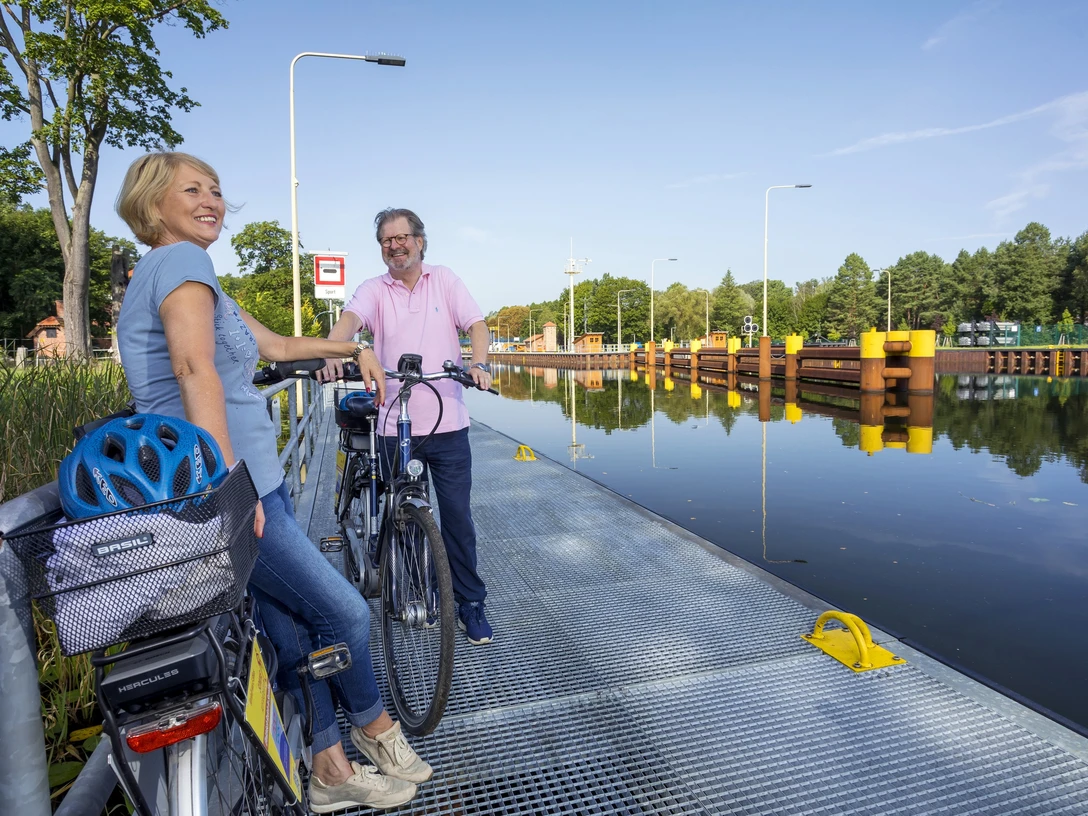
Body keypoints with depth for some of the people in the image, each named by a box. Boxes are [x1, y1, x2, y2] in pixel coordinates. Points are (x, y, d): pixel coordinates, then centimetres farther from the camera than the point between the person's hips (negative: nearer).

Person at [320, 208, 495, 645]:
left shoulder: (445, 281, 8)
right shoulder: (373, 290, 6)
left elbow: (477, 324, -2)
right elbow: (349, 319, -14)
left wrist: (479, 364, -22)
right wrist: (331, 352, -35)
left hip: (448, 424, 0)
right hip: (396, 427, 1)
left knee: (457, 516, 4)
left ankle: (470, 602, 18)